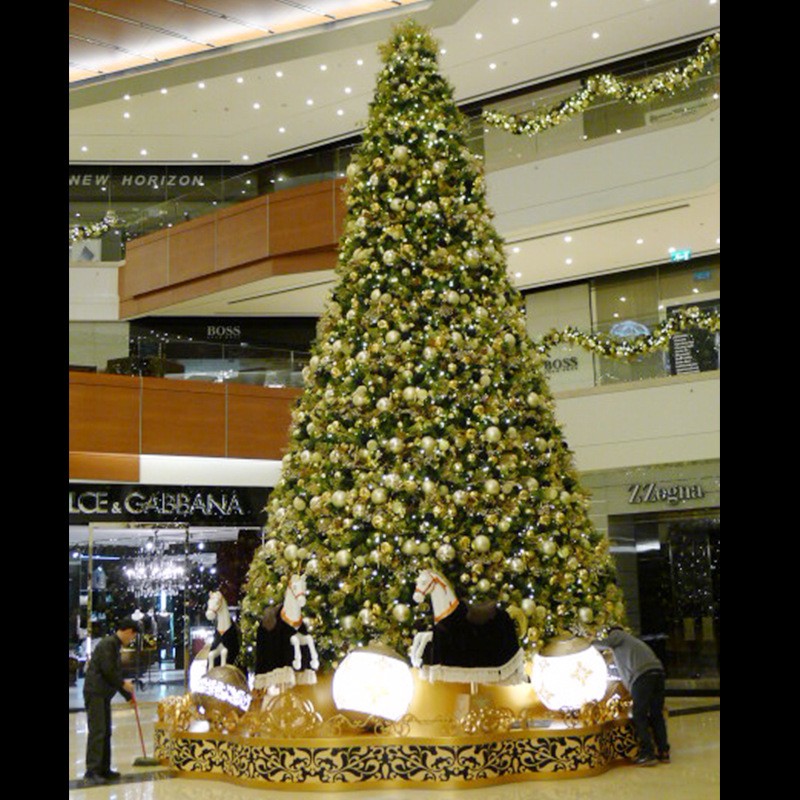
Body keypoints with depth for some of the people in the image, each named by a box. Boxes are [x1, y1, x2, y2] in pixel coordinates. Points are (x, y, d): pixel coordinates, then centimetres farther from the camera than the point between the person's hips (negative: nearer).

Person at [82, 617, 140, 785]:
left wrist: (128, 695, 29)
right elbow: (107, 670, -20)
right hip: (95, 693, -10)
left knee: (106, 733, 12)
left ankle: (104, 770, 17)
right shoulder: (108, 644, -13)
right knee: (97, 732, -13)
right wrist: (123, 684, -7)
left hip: (104, 694, 10)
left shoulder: (115, 646, 19)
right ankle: (91, 772, -14)